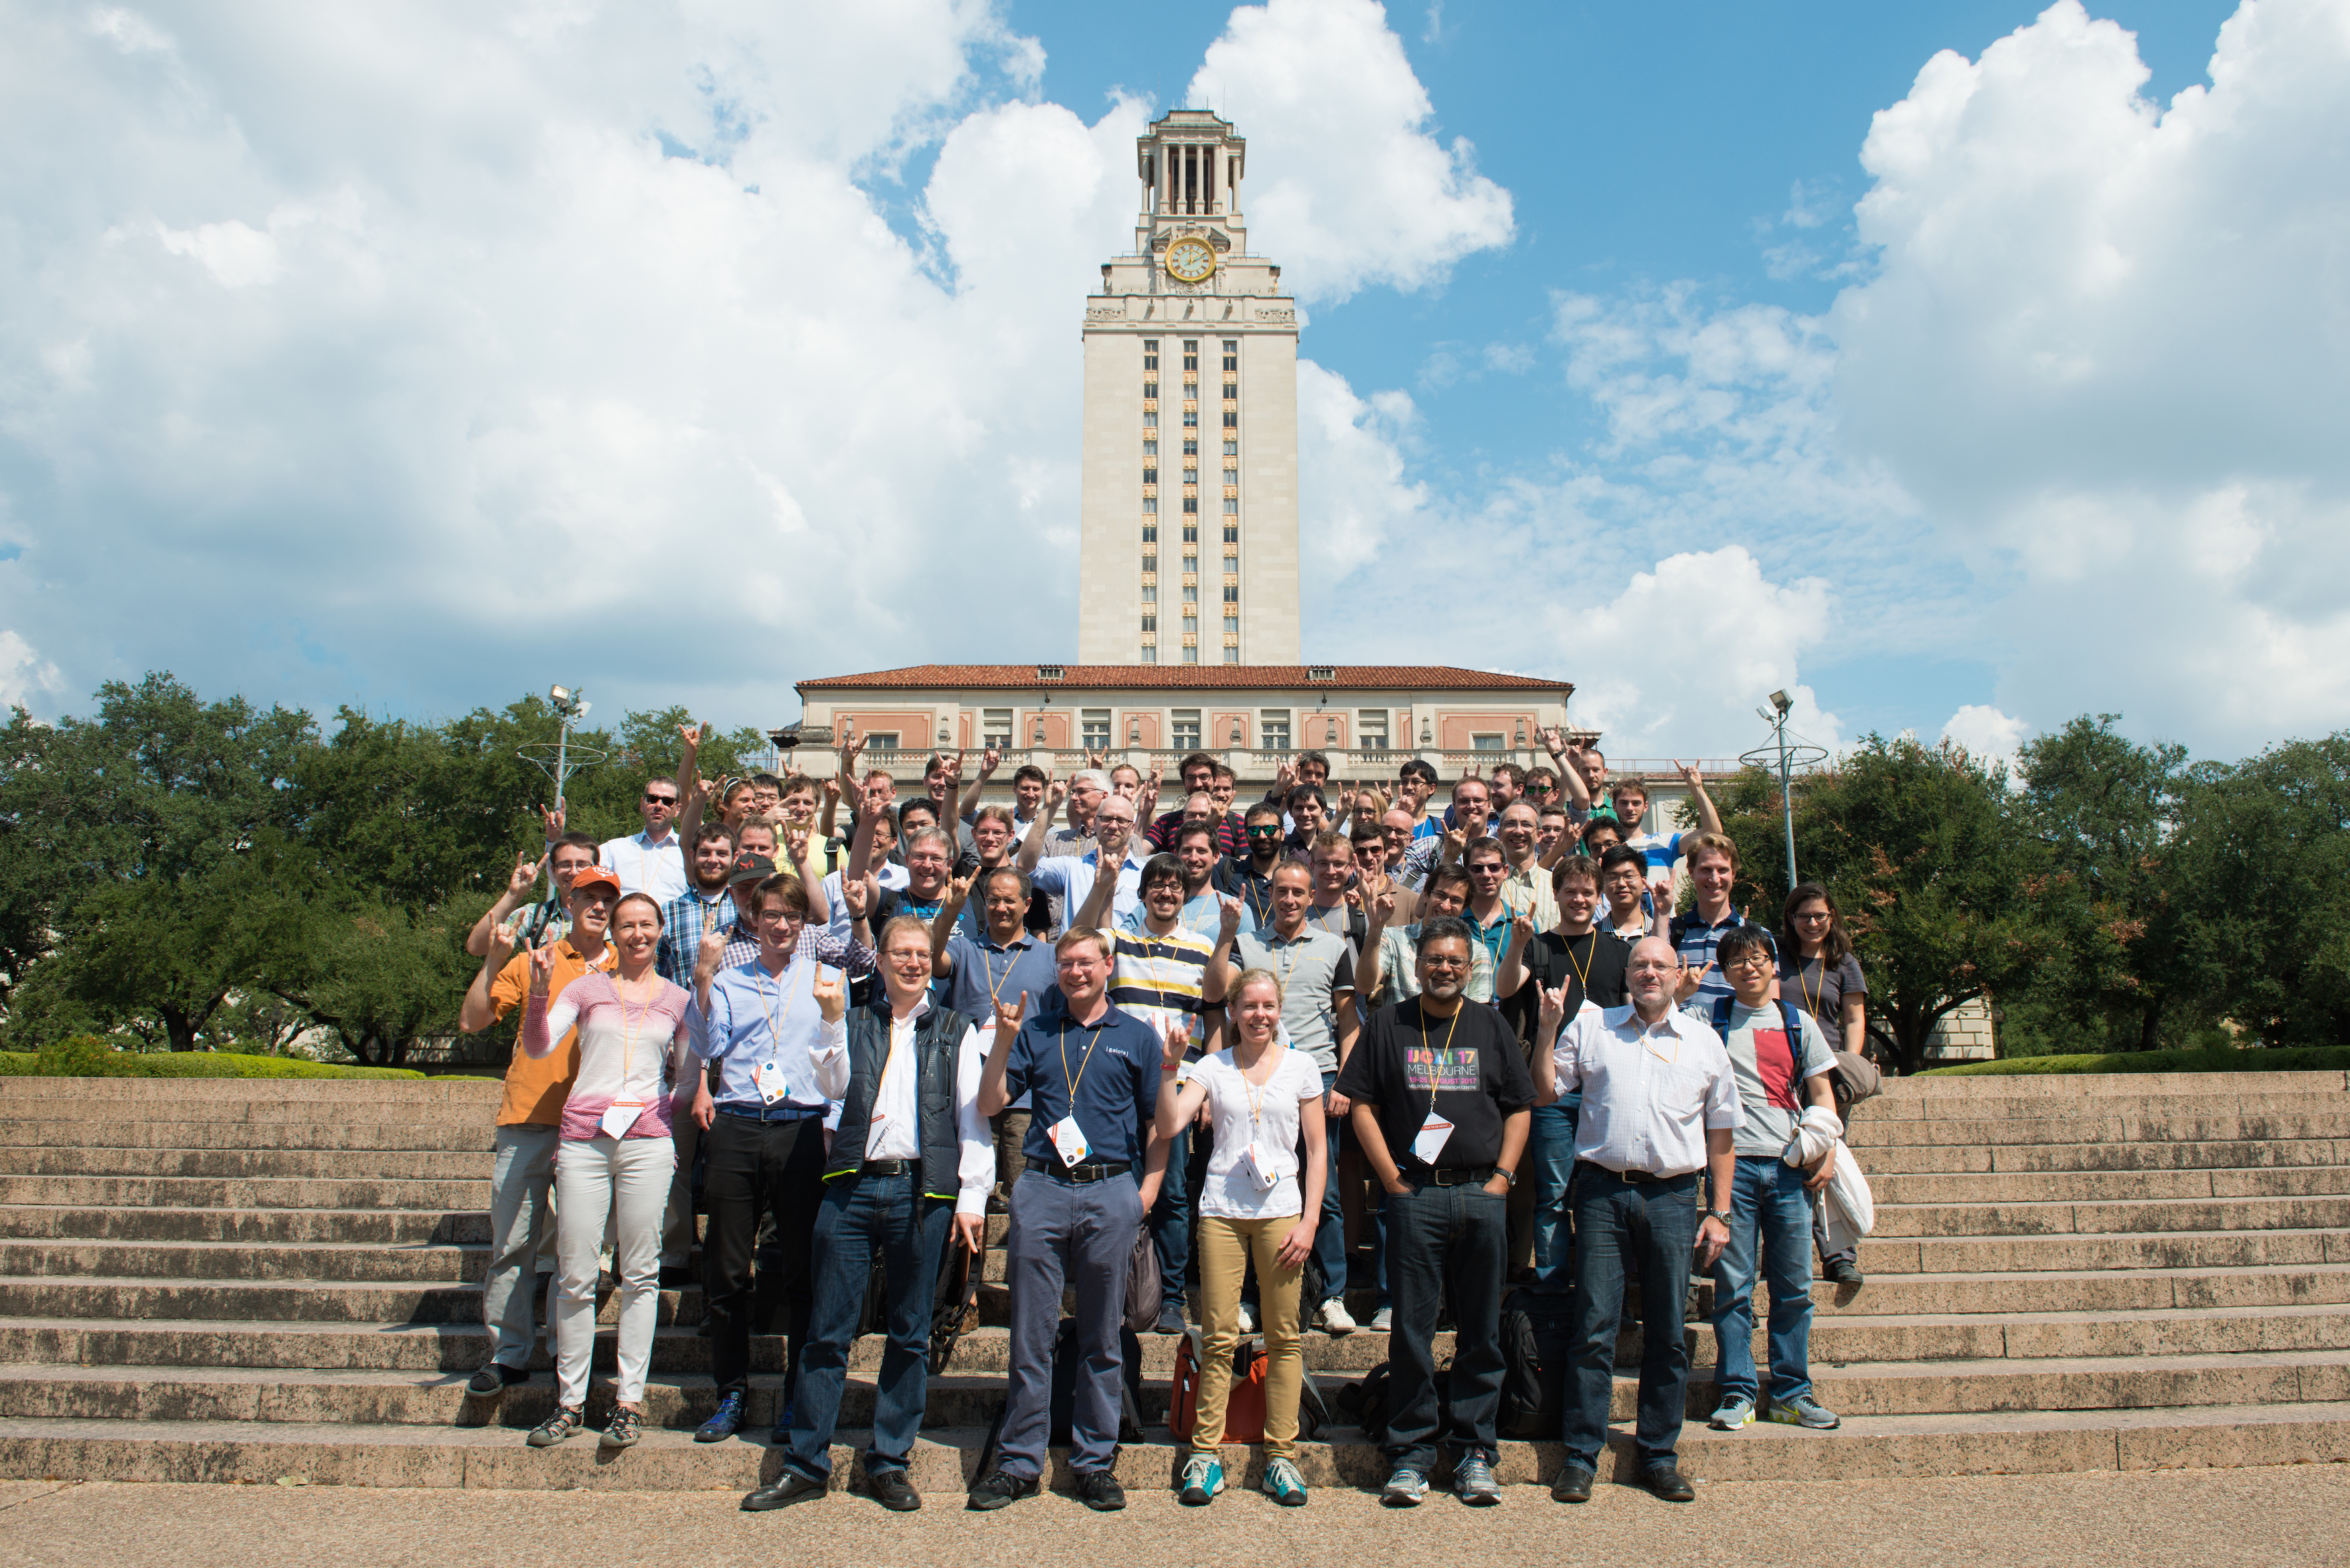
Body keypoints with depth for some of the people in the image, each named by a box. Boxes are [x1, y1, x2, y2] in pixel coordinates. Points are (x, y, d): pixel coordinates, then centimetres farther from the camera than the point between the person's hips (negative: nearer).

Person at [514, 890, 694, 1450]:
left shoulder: (677, 999, 12)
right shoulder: (587, 988, 10)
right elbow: (537, 1047, -2)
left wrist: (658, 1107, -1)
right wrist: (539, 992, -16)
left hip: (647, 1141, 0)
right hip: (583, 1139, 0)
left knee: (639, 1274, 0)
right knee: (576, 1275, 2)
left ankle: (629, 1401, 9)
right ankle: (569, 1402, 13)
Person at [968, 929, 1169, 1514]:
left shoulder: (1136, 1036, 9)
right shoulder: (1035, 1031, 11)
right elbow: (990, 1105, 4)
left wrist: (1148, 1188, -4)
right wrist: (1004, 1040, -6)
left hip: (1112, 1191, 0)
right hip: (1042, 1188, 1)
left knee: (1103, 1338, 7)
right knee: (1030, 1333, 3)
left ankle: (1096, 1461, 18)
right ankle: (1019, 1461, 13)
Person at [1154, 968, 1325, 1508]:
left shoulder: (1301, 1066, 7)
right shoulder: (1213, 1067, 6)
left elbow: (1316, 1149, 7)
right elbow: (1169, 1126, -4)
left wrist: (1309, 1221, 0)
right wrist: (1169, 1067, -14)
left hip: (1281, 1211, 0)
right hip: (1222, 1210, 0)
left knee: (1284, 1337, 3)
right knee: (1218, 1337, 1)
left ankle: (1282, 1454, 13)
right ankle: (1205, 1452, 11)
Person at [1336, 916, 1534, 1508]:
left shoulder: (1491, 1026, 10)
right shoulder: (1389, 1024, 6)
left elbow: (1519, 1108, 12)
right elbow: (1363, 1106, 5)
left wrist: (1502, 1177, 1)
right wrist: (1392, 1179, -3)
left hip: (1482, 1196, 2)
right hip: (1415, 1196, -1)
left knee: (1481, 1329, 7)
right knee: (1412, 1327, 2)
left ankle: (1475, 1449, 17)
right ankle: (1411, 1450, 13)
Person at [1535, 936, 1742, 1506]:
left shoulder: (1704, 1041, 10)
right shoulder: (1589, 1027, 8)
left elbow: (1721, 1133, 13)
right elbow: (1544, 1092, 8)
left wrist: (1719, 1212, 8)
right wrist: (1547, 1027, -2)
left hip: (1673, 1197, 1)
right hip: (1602, 1191, -1)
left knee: (1668, 1333, 6)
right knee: (1594, 1328, -1)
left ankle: (1658, 1455, 20)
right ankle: (1581, 1456, 8)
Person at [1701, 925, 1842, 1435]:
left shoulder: (1798, 1025, 13)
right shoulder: (1711, 1022, 7)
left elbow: (1821, 1092, 12)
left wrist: (1828, 1150, 1)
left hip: (1789, 1165, 2)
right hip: (1733, 1162, -2)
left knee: (1794, 1286, 5)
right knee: (1733, 1284, -2)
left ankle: (1790, 1393, 15)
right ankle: (1736, 1392, 5)